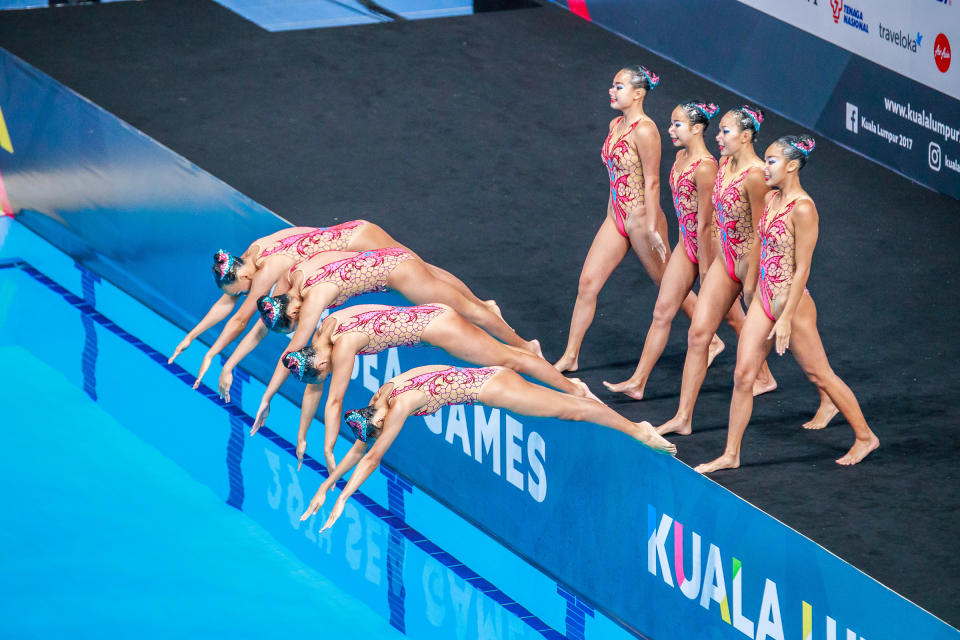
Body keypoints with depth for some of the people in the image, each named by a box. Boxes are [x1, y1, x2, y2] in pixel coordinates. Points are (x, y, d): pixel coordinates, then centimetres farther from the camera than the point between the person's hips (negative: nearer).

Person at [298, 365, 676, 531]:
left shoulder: (400, 405, -21)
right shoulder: (382, 396, 4)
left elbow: (372, 457, -19)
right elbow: (359, 448, 14)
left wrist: (343, 499, -16)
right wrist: (326, 485, 12)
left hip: (491, 388, -8)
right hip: (484, 378, 8)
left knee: (571, 410, -5)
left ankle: (638, 431, -4)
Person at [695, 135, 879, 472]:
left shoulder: (802, 208, -20)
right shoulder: (771, 198, 5)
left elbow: (802, 268, -20)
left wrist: (786, 318, -20)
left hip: (792, 303, -8)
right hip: (764, 299, 8)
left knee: (820, 374, 6)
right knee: (743, 375, 5)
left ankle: (865, 437, 23)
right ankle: (731, 454, 13)